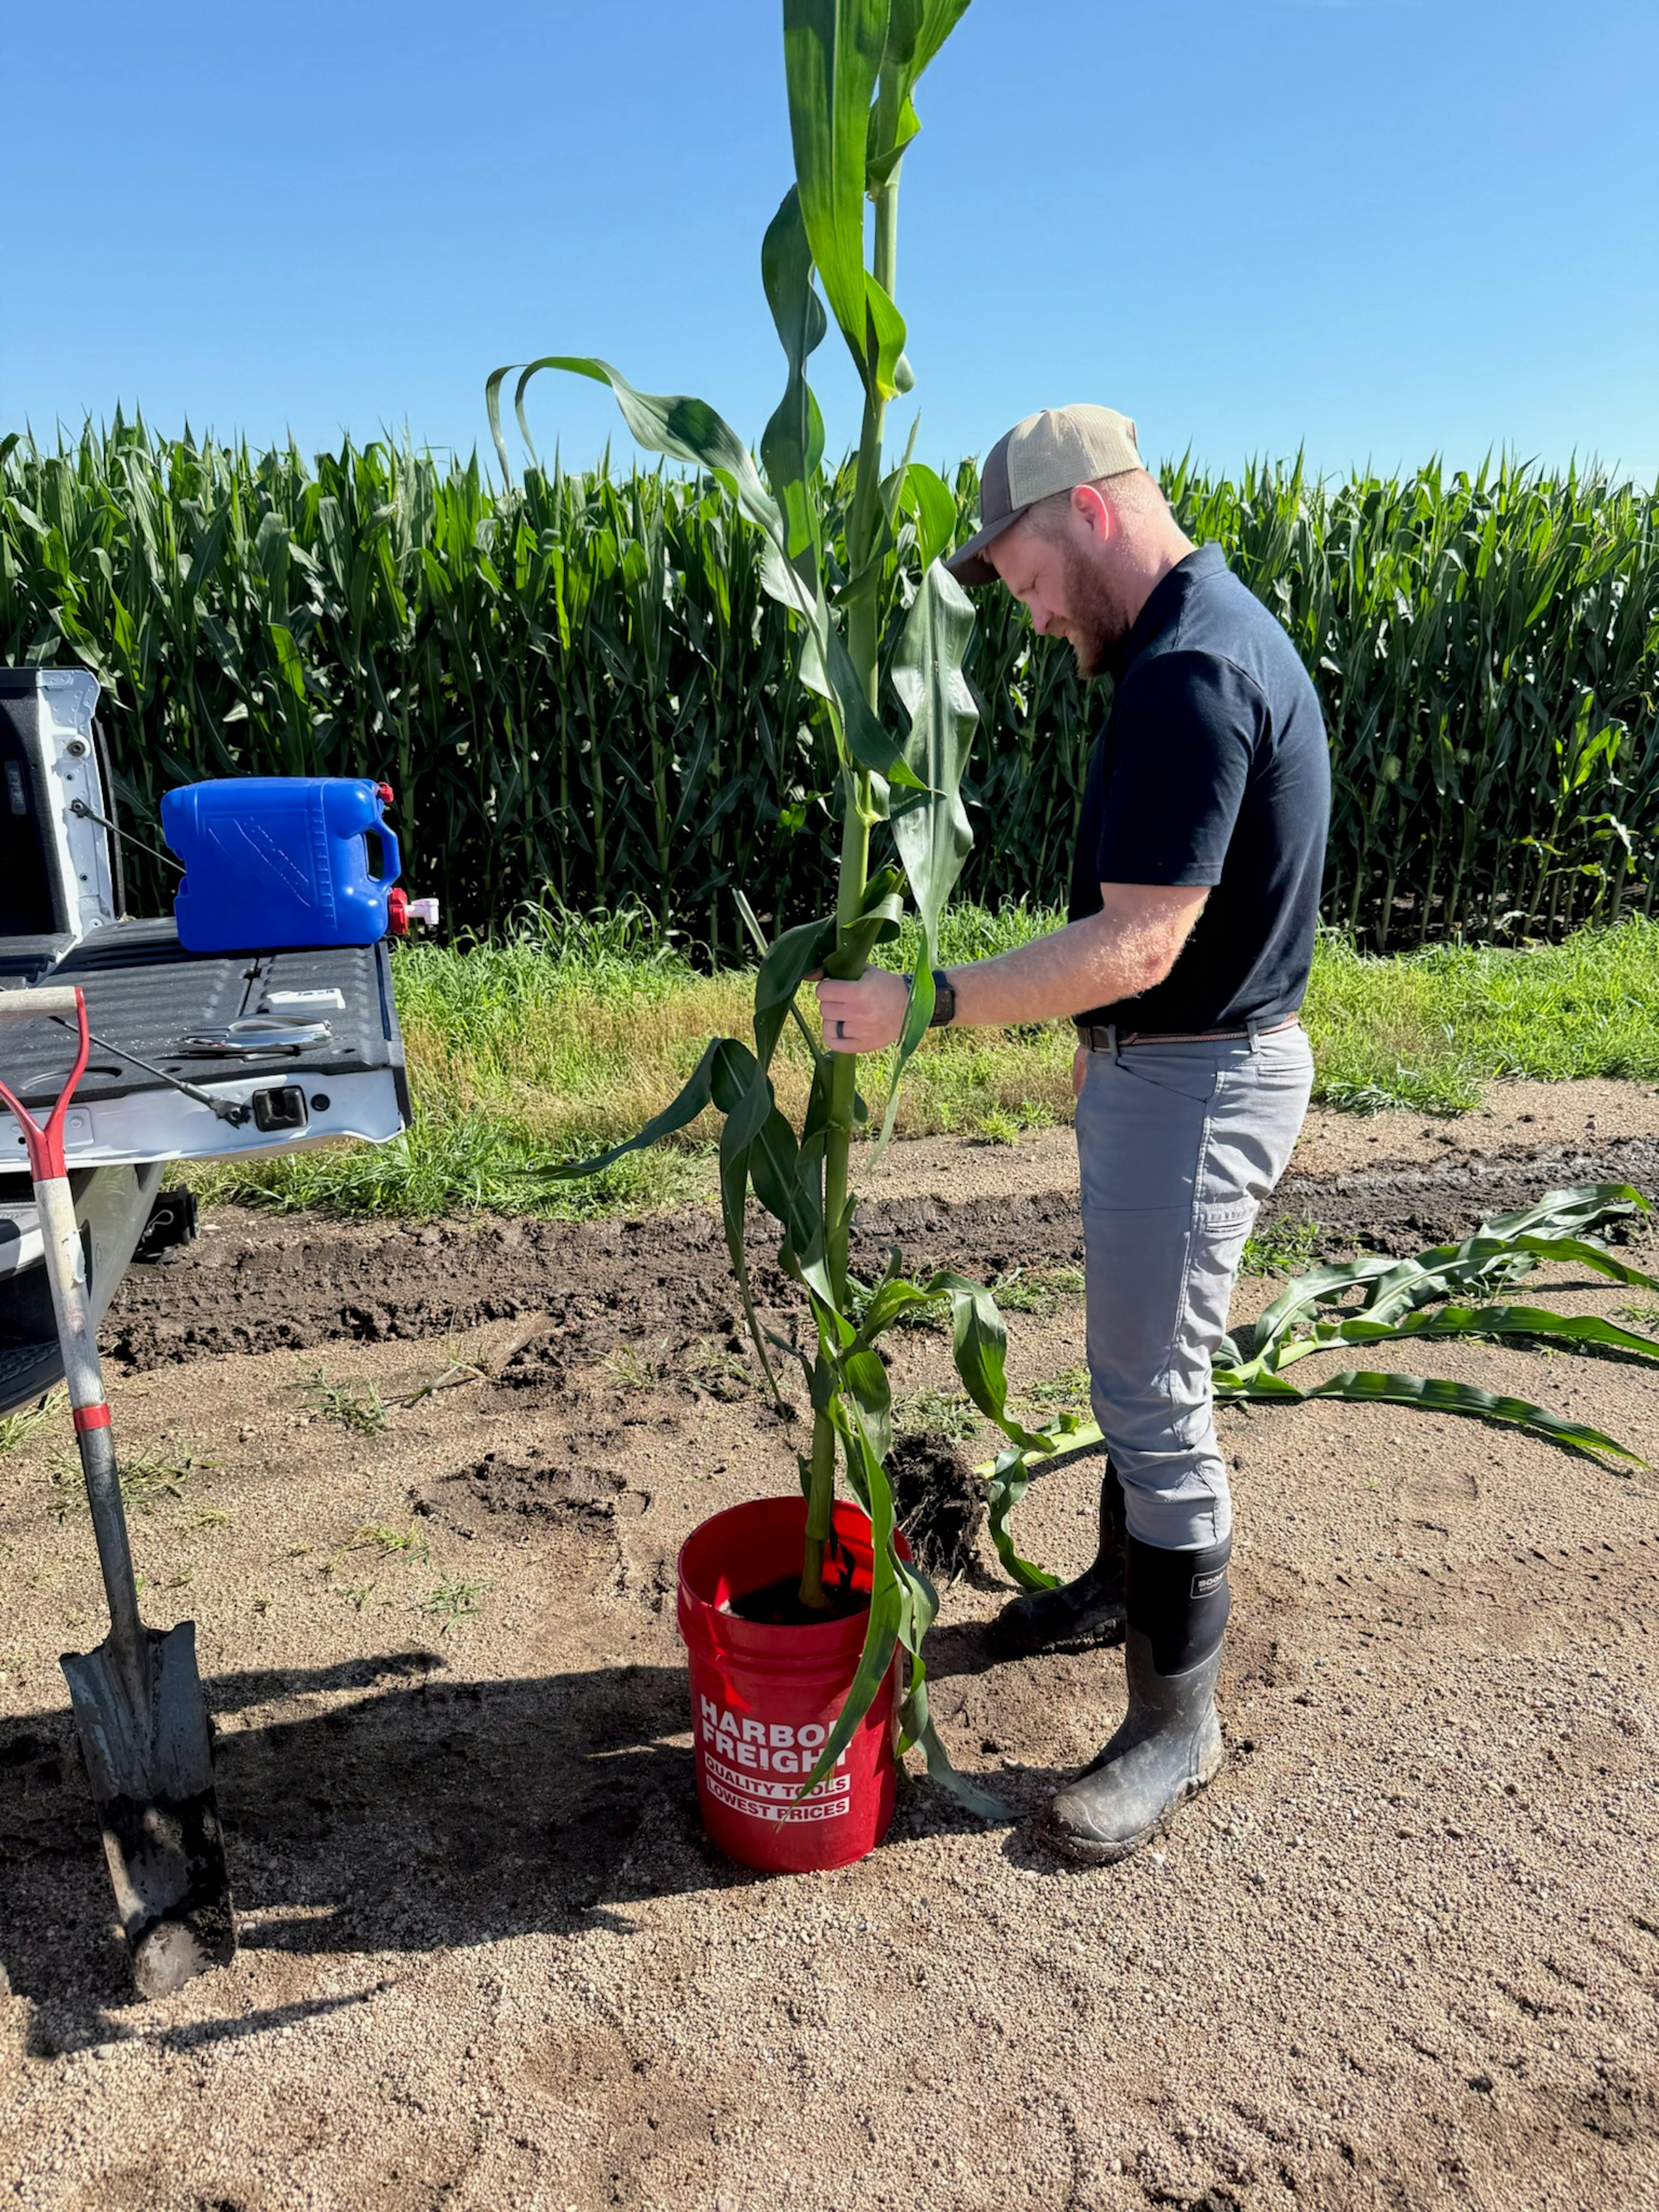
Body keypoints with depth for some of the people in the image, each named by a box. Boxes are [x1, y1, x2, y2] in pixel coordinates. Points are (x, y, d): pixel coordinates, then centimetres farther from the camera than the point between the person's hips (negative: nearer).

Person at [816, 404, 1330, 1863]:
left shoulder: (1189, 675, -24)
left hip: (1197, 1084, -10)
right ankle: (1132, 1579, 43)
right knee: (1137, 1361, 22)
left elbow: (1138, 945, -29)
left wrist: (926, 1006, -26)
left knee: (1156, 1389, 1)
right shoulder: (1209, 636, 10)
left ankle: (1179, 1718, 19)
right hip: (1162, 1064, 10)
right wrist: (1106, 1041, 22)